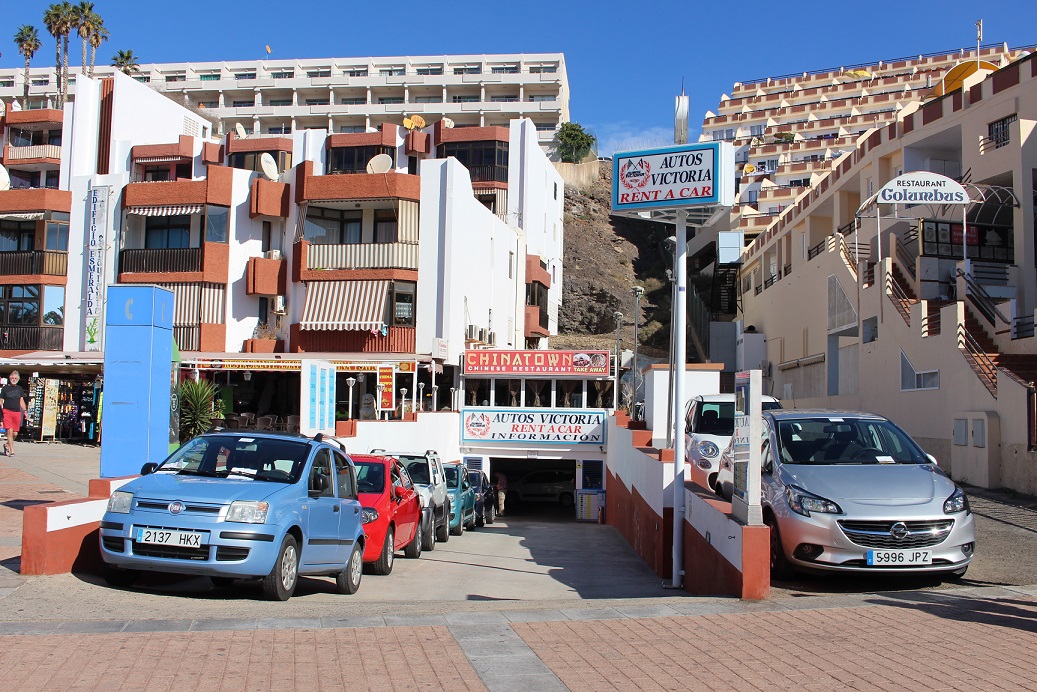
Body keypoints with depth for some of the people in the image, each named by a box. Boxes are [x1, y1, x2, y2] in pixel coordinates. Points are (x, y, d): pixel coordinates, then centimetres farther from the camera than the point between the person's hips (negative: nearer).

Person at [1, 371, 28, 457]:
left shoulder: (19, 388, 14)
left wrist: (25, 411, 7)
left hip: (17, 412, 3)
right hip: (7, 411, -3)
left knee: (15, 433, 3)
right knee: (10, 431, -13)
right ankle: (12, 451, -11)